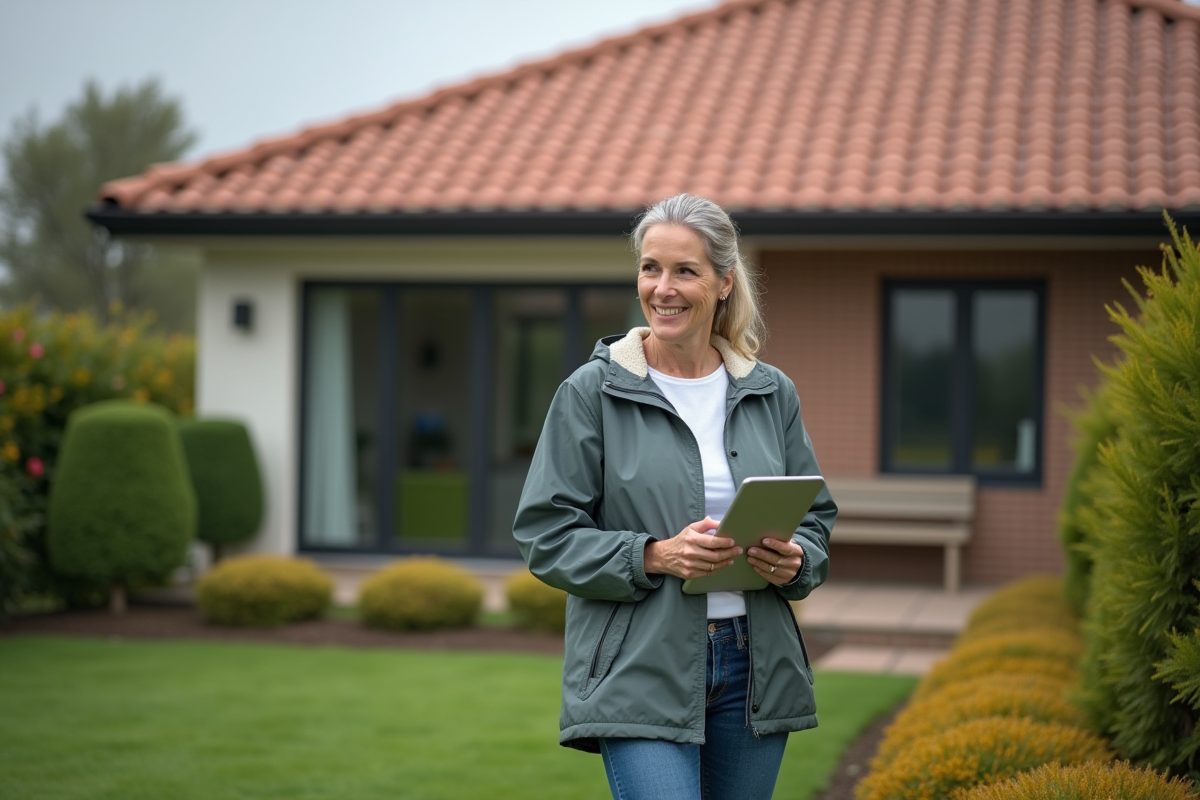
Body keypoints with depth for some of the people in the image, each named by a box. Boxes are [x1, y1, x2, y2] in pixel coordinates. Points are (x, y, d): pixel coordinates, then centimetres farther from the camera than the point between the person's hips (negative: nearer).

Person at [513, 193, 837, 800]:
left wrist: (796, 560, -8)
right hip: (641, 676, -4)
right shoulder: (592, 392, -2)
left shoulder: (772, 393, 9)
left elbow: (816, 515, 16)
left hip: (753, 671, 4)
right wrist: (654, 556, -18)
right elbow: (544, 534, -4)